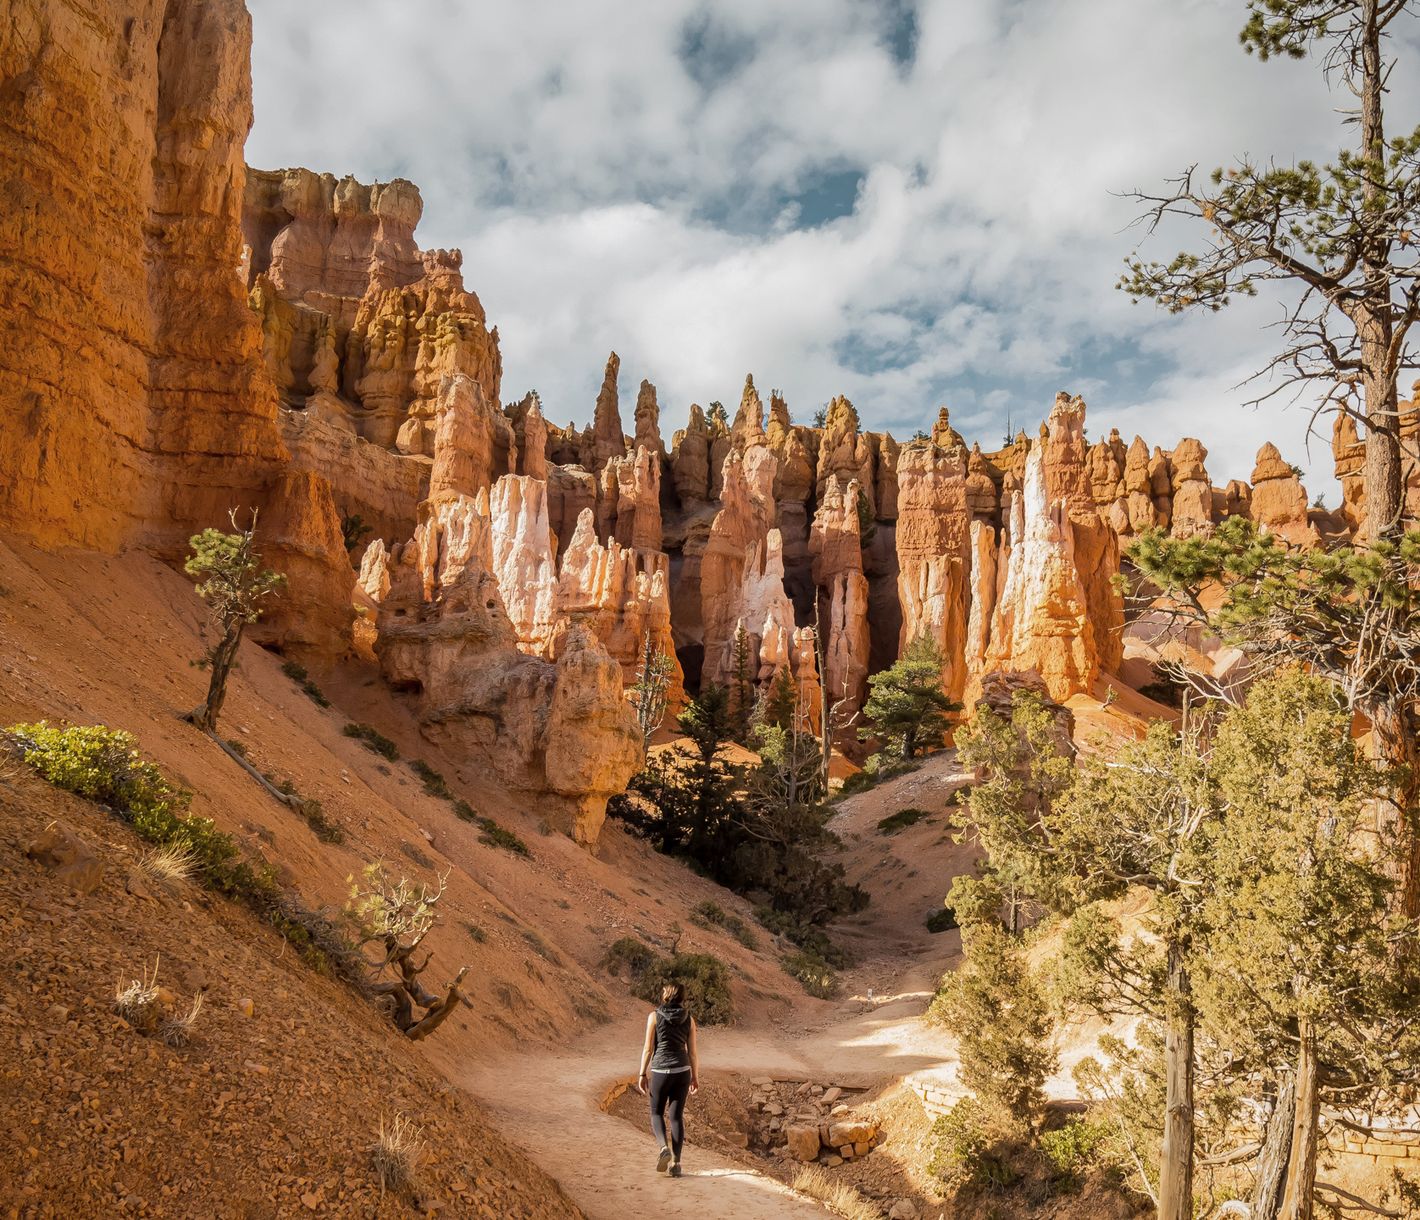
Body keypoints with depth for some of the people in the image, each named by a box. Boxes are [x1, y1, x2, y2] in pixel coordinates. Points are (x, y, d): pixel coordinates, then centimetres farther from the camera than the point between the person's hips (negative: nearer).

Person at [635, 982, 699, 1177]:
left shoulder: (654, 1017, -3)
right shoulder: (689, 1019, 3)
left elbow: (648, 1049, -4)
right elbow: (692, 1052, 5)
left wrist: (642, 1074, 3)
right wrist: (695, 1077, 14)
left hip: (660, 1071, -2)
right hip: (682, 1071, 2)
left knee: (657, 1112, 14)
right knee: (676, 1116, 10)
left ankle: (664, 1147, -11)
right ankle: (676, 1161, 4)